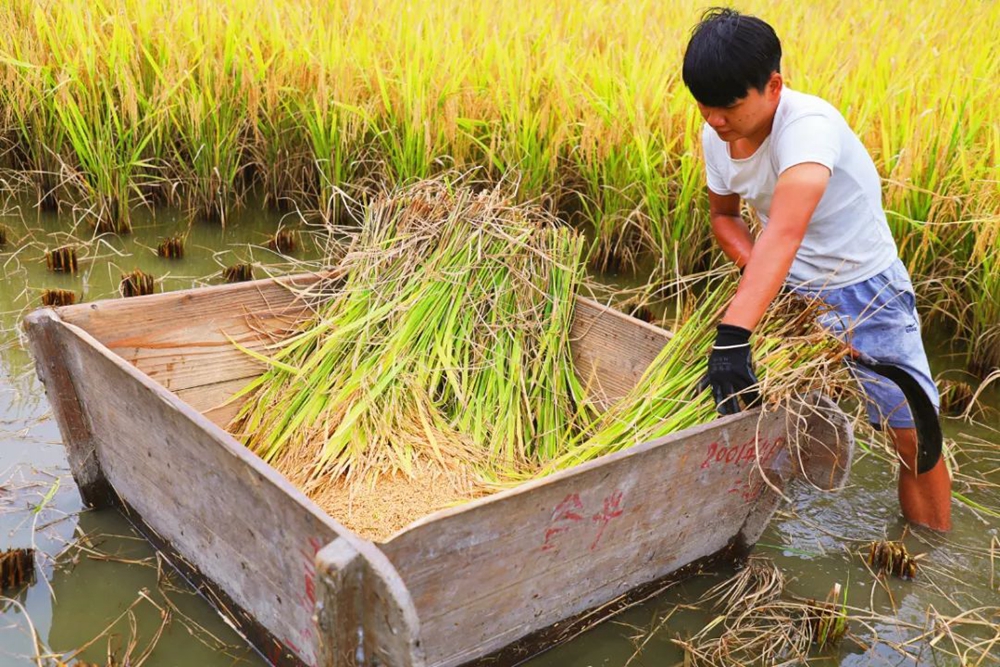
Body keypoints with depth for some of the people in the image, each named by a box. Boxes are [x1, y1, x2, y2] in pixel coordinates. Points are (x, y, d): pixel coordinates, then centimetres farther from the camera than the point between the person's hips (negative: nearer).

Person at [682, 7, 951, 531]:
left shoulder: (809, 124, -32)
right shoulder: (715, 139, -9)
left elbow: (784, 231, -47)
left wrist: (731, 337, -58)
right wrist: (758, 272, -12)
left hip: (866, 294, -5)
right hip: (789, 293, 6)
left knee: (915, 441, -1)